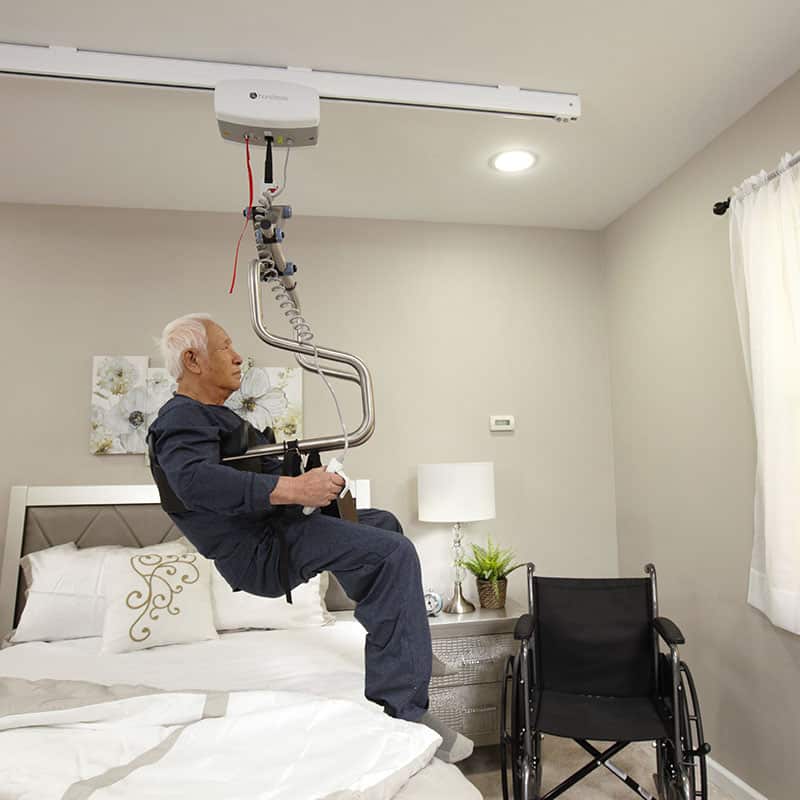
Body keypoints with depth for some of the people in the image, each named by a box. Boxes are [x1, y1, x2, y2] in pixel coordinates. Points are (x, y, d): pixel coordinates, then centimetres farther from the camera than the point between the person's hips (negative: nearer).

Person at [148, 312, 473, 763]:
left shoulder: (215, 415, 21)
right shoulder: (181, 418, -13)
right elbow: (196, 480, -34)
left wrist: (313, 482, 17)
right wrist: (292, 489, -38)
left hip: (278, 530, 11)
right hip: (262, 552, -11)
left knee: (383, 522, 24)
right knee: (394, 552, -25)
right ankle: (404, 710, -22)